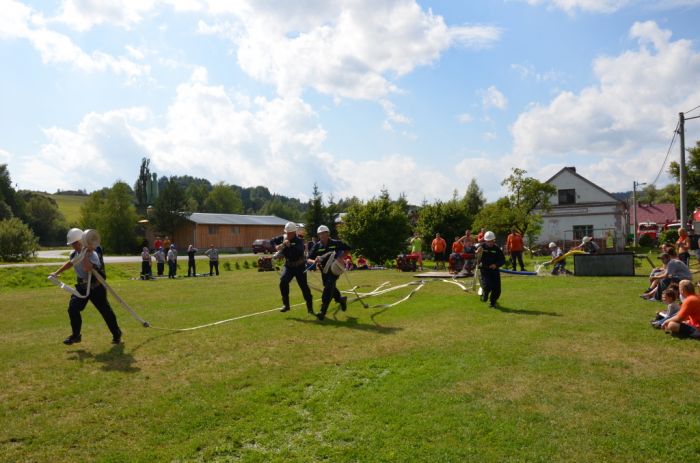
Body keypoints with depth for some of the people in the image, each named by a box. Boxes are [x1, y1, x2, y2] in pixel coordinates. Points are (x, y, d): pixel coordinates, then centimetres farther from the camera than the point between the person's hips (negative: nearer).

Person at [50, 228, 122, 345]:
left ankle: (117, 334, 15)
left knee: (106, 311, -1)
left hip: (95, 287, -7)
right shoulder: (74, 253, 3)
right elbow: (70, 263, 26)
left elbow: (88, 268, -43)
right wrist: (57, 273, 28)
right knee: (73, 309, -2)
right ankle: (76, 335, 14)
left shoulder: (92, 254, -23)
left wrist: (85, 253, -37)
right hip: (82, 286, 7)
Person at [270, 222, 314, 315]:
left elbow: (299, 251, -37)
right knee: (283, 281, -18)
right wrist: (276, 246, -8)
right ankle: (286, 304, -4)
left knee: (304, 286, -2)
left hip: (299, 266, -4)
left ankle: (310, 308, 11)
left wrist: (289, 245, -42)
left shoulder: (299, 241, -18)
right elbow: (272, 241, 11)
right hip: (288, 266, 4)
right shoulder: (283, 238, -2)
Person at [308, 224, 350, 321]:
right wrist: (314, 261, -28)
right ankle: (341, 299, 46)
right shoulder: (317, 246, -3)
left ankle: (323, 311, -14)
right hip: (324, 270, 4)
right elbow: (309, 259, -5)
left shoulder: (336, 243, -8)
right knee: (329, 288, 16)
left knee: (328, 287, -17)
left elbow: (347, 249, 4)